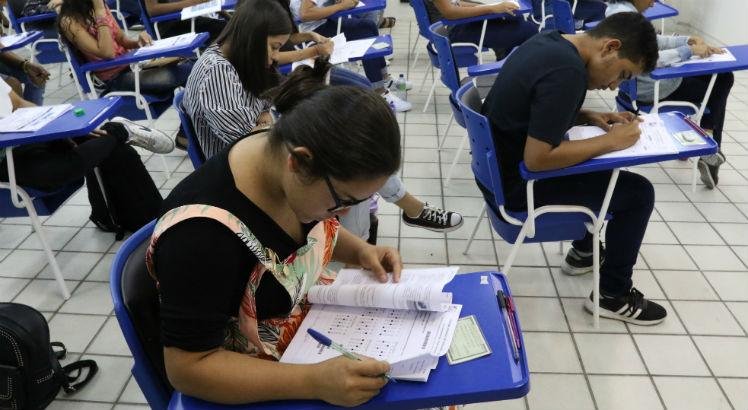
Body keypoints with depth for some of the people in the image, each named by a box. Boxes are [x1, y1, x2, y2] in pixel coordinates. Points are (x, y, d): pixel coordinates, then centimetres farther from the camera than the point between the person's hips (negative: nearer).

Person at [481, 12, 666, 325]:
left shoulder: (550, 42, 2)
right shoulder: (567, 72, -28)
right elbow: (537, 159, -30)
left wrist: (589, 117, 3)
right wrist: (610, 141, -19)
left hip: (500, 165, 10)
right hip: (517, 184, -9)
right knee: (638, 192, 0)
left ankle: (583, 252, 41)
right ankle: (613, 295, 16)